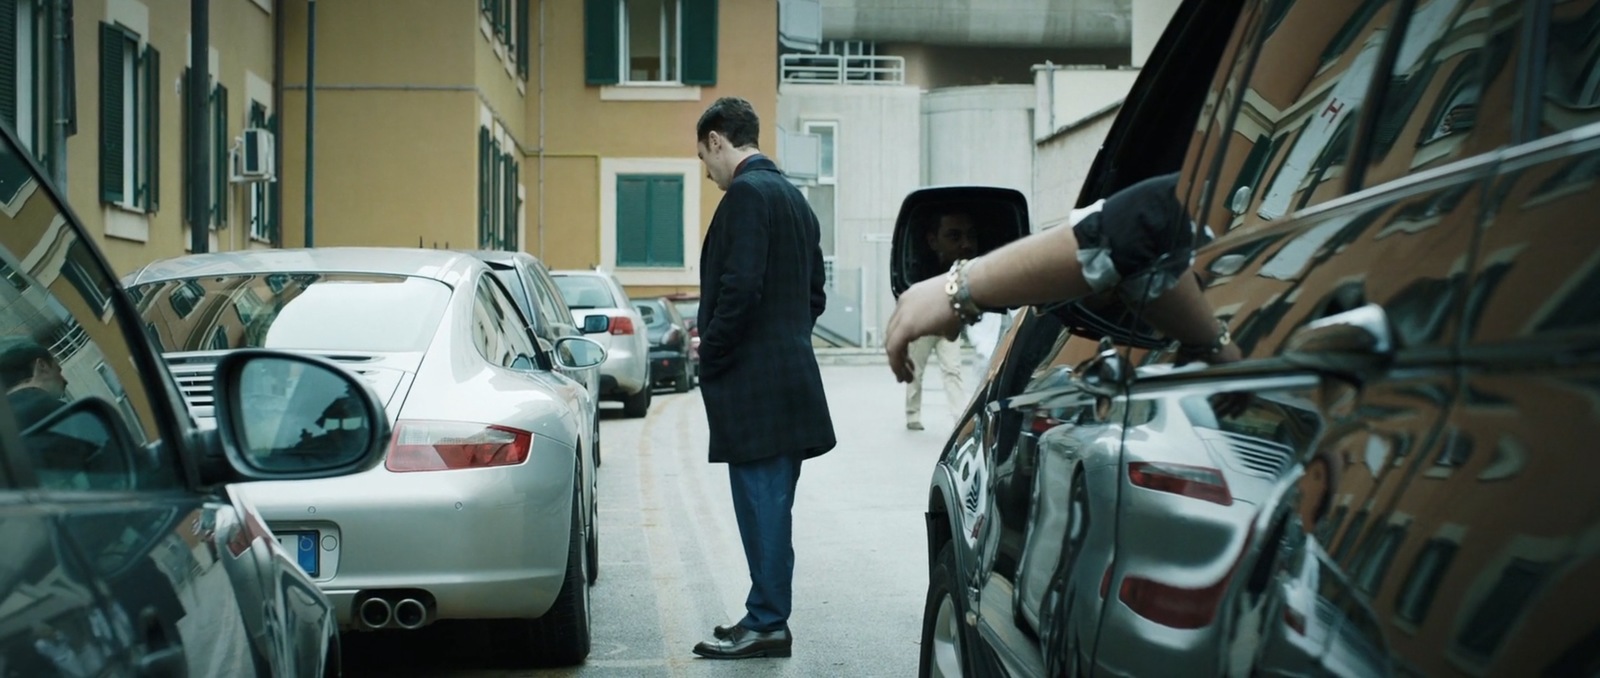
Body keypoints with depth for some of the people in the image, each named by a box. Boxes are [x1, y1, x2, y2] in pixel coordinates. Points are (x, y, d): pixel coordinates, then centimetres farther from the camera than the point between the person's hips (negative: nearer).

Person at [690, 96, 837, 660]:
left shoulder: (746, 194, -12)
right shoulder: (793, 197, 18)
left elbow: (740, 287, -21)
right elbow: (814, 294, 20)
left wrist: (709, 355, -10)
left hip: (753, 383, -10)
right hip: (790, 376, 10)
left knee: (761, 505, -4)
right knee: (771, 505, 13)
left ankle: (766, 625, 2)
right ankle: (768, 617, 20)